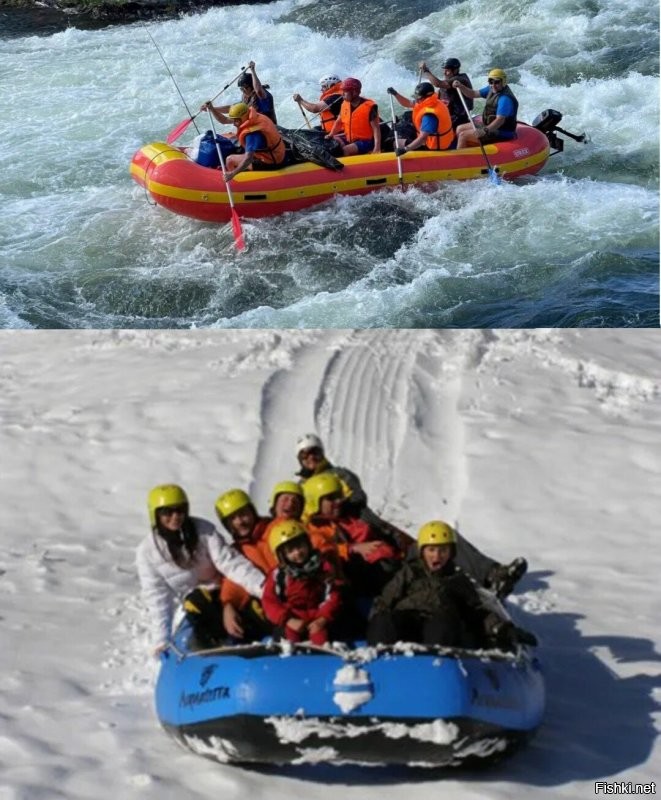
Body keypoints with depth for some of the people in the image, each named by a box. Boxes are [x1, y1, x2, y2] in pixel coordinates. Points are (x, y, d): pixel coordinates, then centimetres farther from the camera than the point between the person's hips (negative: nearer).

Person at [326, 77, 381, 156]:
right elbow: (338, 122, 15)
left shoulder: (369, 106, -16)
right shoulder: (344, 104, 3)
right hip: (349, 139, 7)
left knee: (346, 150, -29)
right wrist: (331, 135, -3)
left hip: (365, 141, -7)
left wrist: (377, 148, -29)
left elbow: (376, 129, -18)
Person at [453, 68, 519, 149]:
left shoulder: (505, 99, -26)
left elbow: (500, 120, -35)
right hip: (489, 125, 11)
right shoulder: (491, 90, 3)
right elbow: (473, 94, 10)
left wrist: (485, 131, -46)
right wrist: (460, 87, -8)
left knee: (463, 136, -14)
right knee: (460, 129, 15)